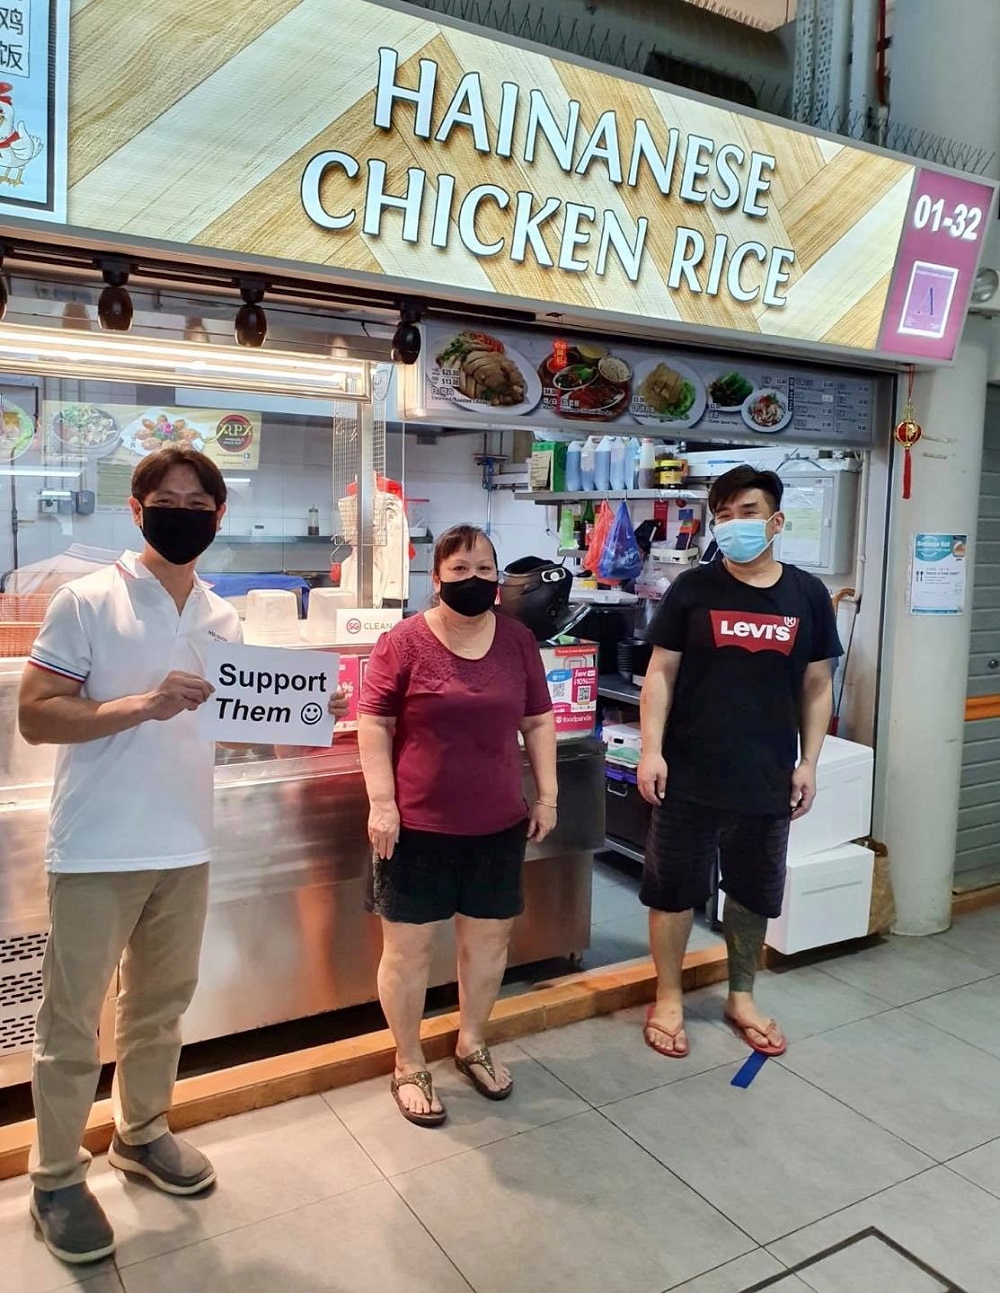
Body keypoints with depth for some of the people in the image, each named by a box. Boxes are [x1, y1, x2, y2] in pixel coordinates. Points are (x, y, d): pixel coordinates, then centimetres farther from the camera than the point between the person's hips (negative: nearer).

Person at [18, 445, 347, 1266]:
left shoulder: (225, 620, 8)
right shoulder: (86, 601, -9)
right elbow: (35, 716, -12)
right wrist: (143, 705, -25)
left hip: (186, 846, 5)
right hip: (96, 850, -5)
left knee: (162, 1004, 19)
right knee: (72, 1019, 8)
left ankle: (142, 1134, 39)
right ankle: (56, 1178, 26)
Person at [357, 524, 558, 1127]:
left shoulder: (518, 640, 2)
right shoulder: (405, 641, -10)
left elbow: (538, 721, 9)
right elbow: (374, 722, -8)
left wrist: (547, 794, 5)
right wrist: (381, 802, -13)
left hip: (498, 824, 4)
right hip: (417, 825, -4)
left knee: (489, 939, 16)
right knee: (409, 946, 7)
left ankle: (472, 1044, 39)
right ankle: (409, 1066, 27)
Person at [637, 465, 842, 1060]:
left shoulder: (808, 595, 2)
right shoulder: (693, 589, -4)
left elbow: (817, 686, 7)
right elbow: (661, 673, -3)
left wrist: (809, 762, 2)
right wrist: (651, 750, -11)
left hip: (767, 779, 2)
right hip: (690, 777, -2)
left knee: (754, 895, 16)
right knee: (674, 890, 8)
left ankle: (741, 997, 36)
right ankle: (668, 1000, 27)